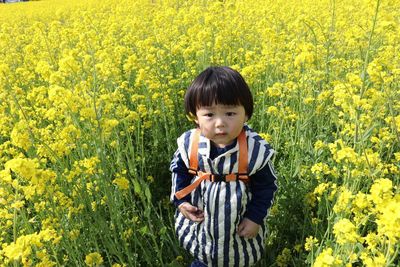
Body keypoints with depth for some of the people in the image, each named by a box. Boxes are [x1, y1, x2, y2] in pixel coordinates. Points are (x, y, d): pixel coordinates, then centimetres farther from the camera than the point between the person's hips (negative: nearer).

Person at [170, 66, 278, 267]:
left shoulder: (256, 149, -25)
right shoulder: (189, 144, -20)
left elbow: (266, 186, -8)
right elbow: (179, 169, 2)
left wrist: (255, 218, -11)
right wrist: (180, 201, -7)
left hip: (240, 227, -1)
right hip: (198, 221, 2)